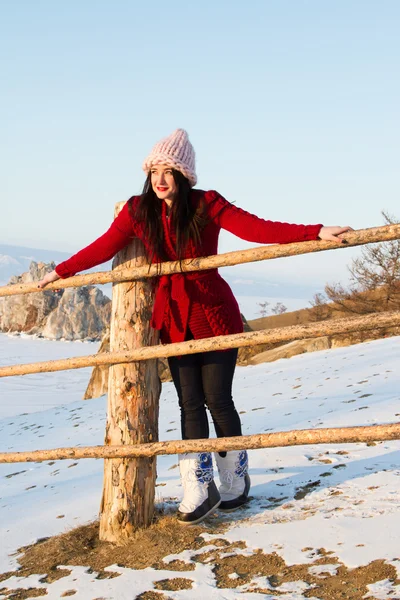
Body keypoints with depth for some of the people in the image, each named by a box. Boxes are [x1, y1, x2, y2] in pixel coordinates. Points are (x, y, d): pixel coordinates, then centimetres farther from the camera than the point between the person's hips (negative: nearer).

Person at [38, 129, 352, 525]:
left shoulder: (206, 205, -12)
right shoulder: (138, 210, -3)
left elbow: (256, 228, -21)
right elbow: (104, 247, 8)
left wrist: (316, 233, -31)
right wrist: (60, 271, 15)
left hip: (214, 316, -3)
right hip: (174, 320, 3)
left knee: (217, 400, 2)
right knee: (189, 403, 2)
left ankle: (235, 483, 22)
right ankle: (200, 492, 10)